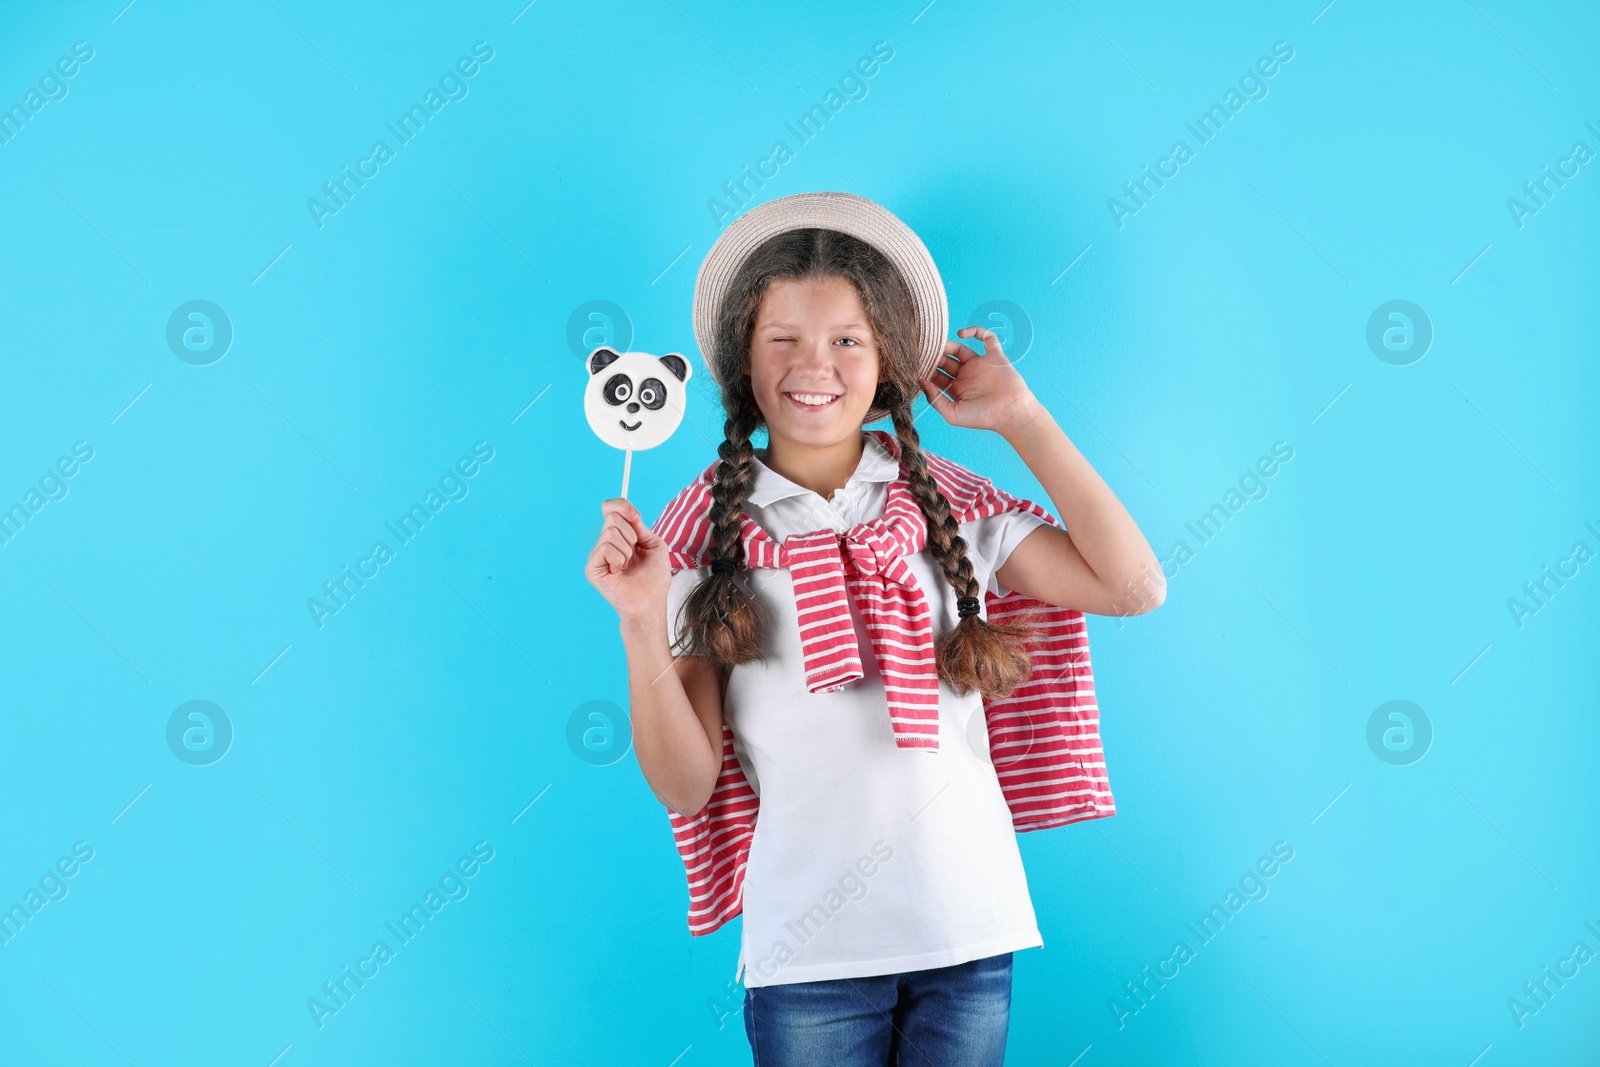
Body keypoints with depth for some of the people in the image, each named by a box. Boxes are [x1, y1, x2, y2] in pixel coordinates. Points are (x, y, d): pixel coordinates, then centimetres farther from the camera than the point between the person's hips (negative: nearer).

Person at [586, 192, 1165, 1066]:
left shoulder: (946, 503, 4)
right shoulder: (709, 528, -1)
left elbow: (1133, 587, -7)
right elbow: (684, 785, -2)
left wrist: (1020, 418, -3)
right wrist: (641, 624, -18)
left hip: (968, 929, 2)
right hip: (808, 952, -1)